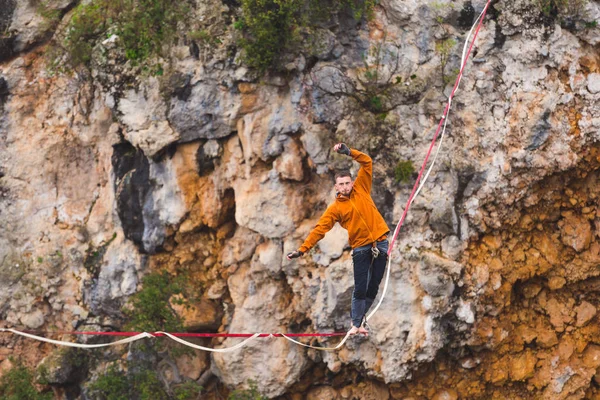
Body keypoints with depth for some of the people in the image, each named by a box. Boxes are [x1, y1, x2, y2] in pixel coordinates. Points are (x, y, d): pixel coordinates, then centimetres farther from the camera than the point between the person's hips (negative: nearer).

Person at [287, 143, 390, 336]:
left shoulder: (361, 189, 5)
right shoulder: (335, 208, -1)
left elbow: (367, 162, 3)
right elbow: (320, 229, -5)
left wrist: (348, 152, -11)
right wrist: (302, 249, -13)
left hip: (380, 242, 2)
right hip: (361, 247, -2)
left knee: (373, 287, 6)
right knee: (360, 289, -7)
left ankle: (359, 318, 17)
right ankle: (356, 324, 0)